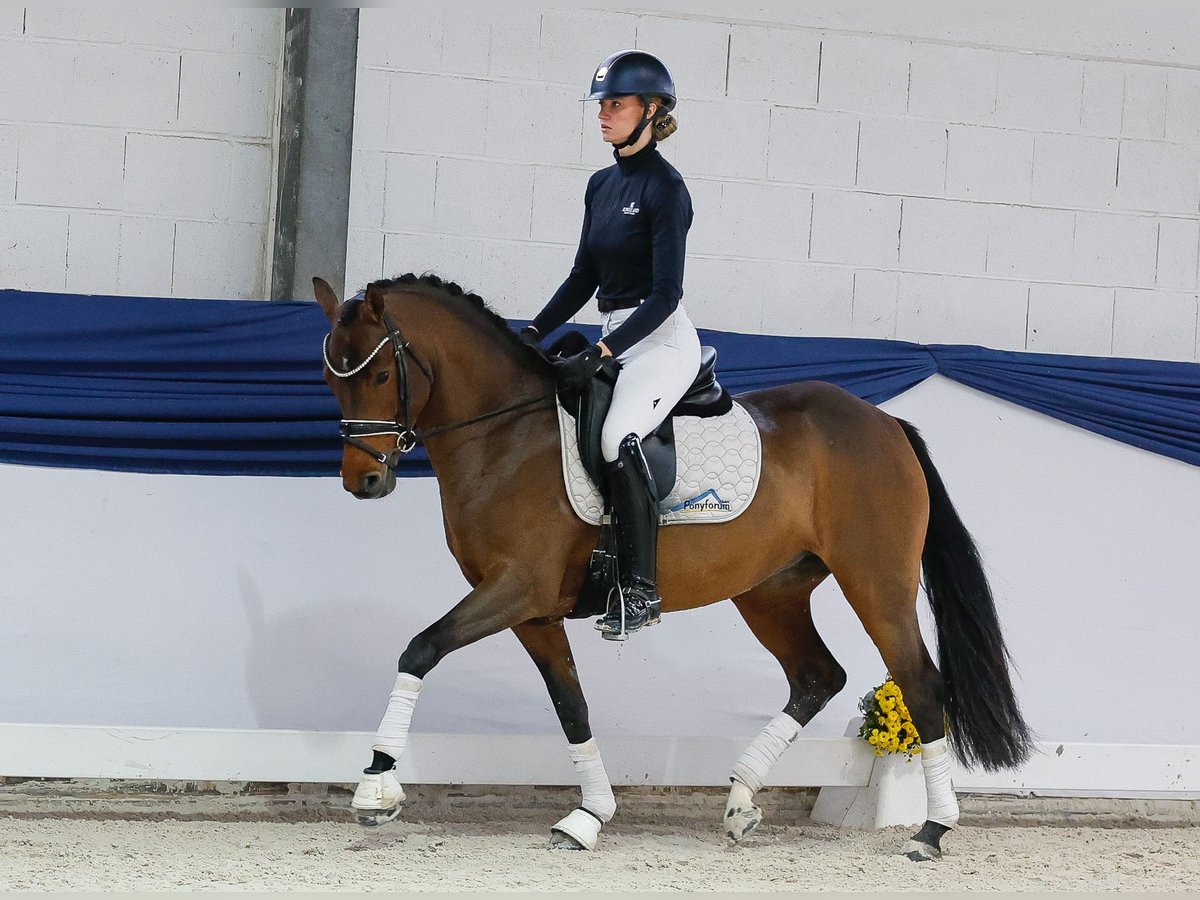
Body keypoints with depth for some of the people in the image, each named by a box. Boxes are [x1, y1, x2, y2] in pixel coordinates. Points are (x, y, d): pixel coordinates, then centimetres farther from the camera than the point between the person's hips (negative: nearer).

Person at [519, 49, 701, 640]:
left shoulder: (665, 188, -12)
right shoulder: (602, 185, 12)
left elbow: (666, 293, -18)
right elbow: (585, 276, 18)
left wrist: (598, 355, -23)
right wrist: (533, 334, 6)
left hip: (662, 341, -10)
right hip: (615, 340, 10)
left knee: (617, 436, -32)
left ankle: (642, 589, -27)